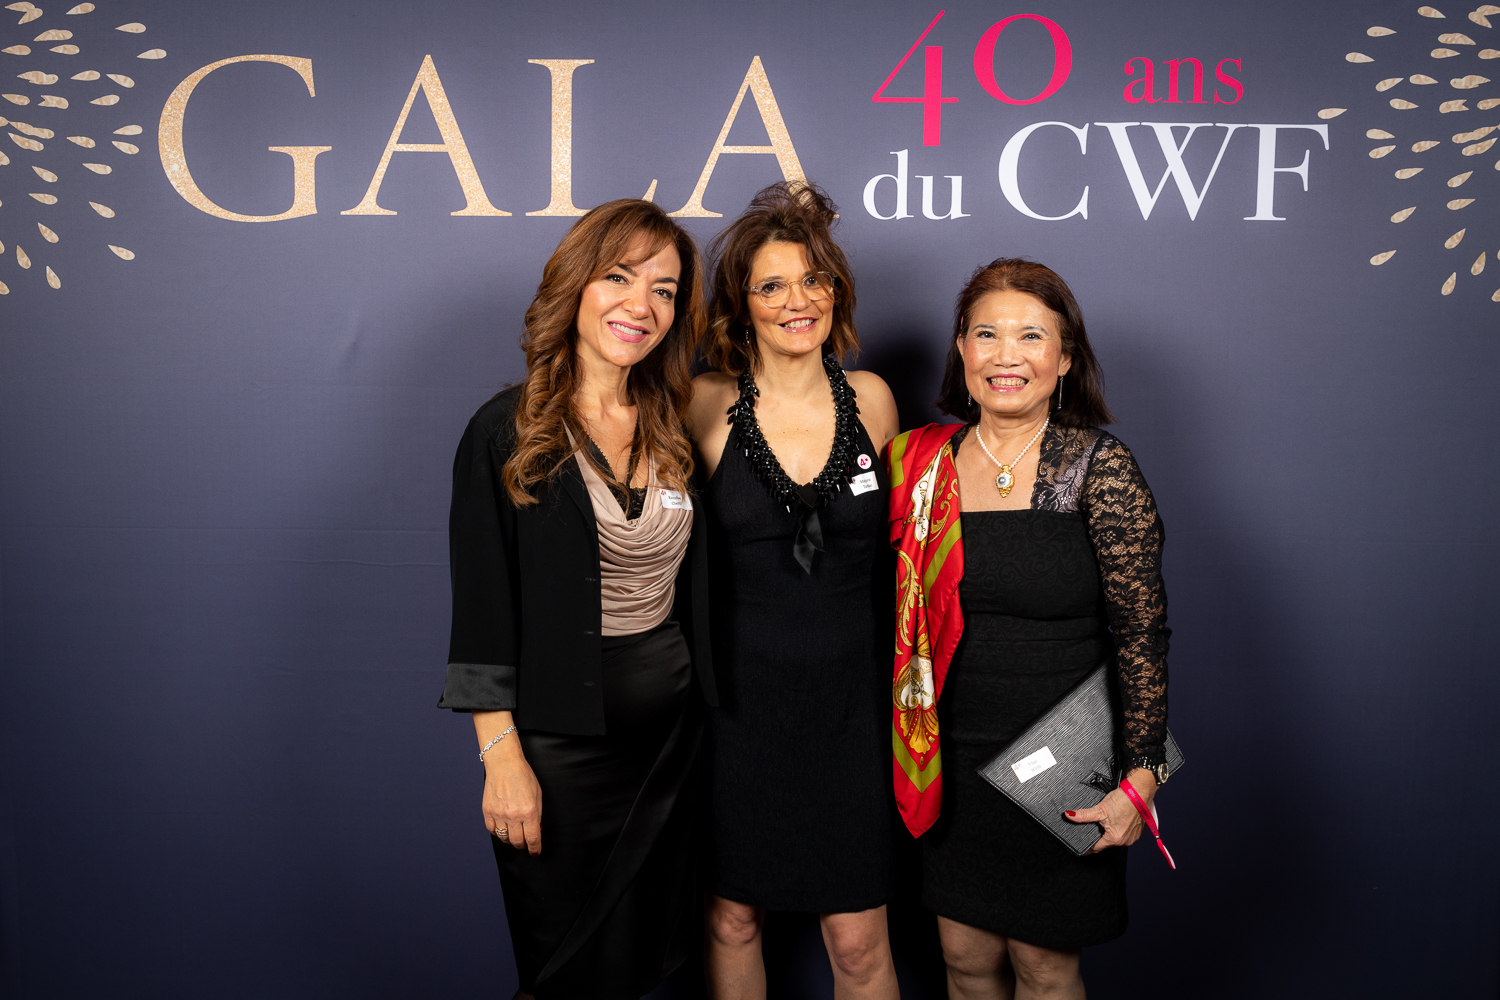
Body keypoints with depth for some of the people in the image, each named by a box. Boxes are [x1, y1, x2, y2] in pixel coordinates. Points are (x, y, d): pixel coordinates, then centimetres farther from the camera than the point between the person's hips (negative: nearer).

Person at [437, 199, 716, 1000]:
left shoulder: (671, 434, 6)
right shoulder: (507, 431, -9)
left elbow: (688, 593, 10)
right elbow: (482, 606, -10)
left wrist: (697, 714, 6)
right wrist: (502, 753, -13)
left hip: (671, 728, 5)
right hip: (560, 741, -5)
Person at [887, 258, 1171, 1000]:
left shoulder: (1098, 467, -10)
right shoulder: (925, 463, 0)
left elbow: (1143, 633, -9)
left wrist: (1141, 778, -12)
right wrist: (908, 744, 8)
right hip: (952, 760, 3)